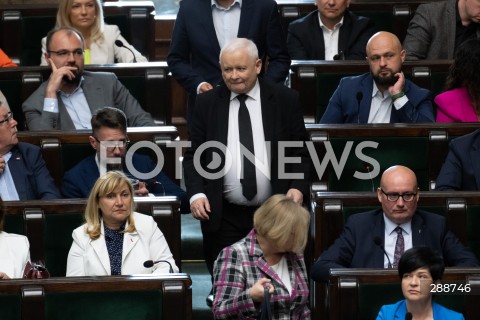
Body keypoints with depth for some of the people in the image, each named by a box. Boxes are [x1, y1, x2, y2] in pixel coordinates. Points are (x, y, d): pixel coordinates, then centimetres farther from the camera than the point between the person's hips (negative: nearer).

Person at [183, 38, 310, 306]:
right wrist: (196, 193, -9)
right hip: (224, 216, 1)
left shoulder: (286, 100, 3)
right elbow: (194, 155, 7)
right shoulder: (207, 103, 6)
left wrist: (298, 186, -11)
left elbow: (301, 151, 6)